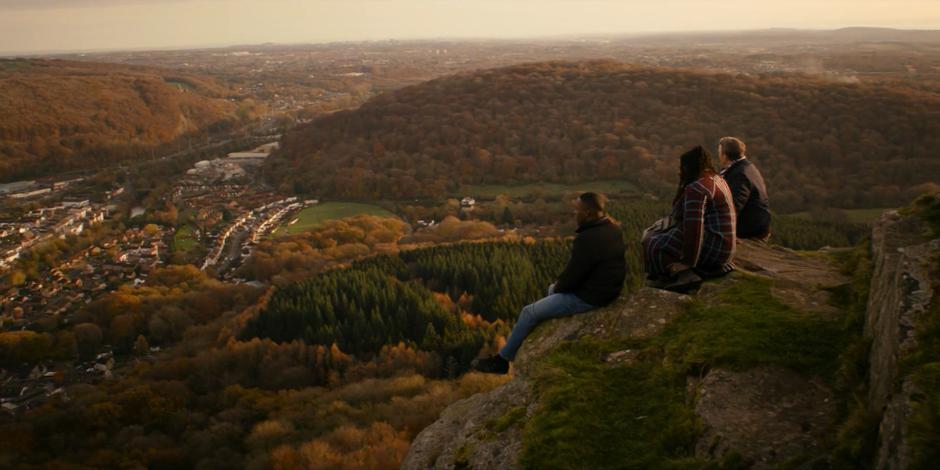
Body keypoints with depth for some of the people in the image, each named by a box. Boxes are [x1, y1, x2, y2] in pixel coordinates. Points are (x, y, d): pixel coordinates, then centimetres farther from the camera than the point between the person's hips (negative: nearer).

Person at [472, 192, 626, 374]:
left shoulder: (587, 239, -29)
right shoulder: (612, 228, 1)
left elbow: (572, 275, -23)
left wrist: (559, 286, -1)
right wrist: (560, 284, 9)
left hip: (588, 297, -10)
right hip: (607, 288, 10)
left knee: (529, 312, -1)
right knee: (552, 290, 31)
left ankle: (502, 360, 13)